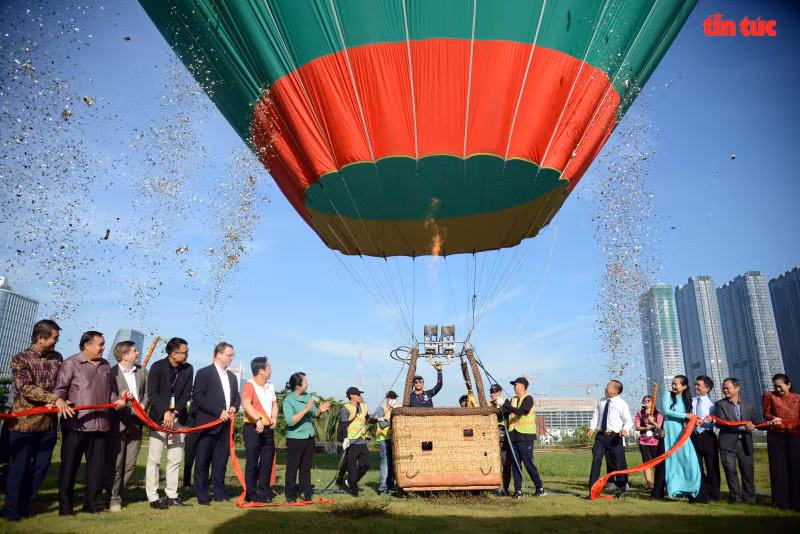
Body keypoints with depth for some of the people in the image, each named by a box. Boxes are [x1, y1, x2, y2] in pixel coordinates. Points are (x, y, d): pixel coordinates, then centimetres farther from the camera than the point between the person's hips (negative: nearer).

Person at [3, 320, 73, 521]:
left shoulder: (57, 358, 8)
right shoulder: (20, 359, -8)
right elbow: (25, 387, -19)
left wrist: (57, 402, -10)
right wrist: (55, 399, -26)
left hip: (49, 422, 5)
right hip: (24, 422, -5)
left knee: (41, 465, 11)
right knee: (19, 466, 5)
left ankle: (24, 505, 26)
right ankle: (12, 510, 19)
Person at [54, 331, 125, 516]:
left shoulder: (105, 366, 16)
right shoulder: (71, 364, -2)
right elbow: (60, 388, -6)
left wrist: (116, 400, 5)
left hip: (100, 424, 6)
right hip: (76, 424, -5)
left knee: (97, 466, 10)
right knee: (69, 465, 4)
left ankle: (91, 503, 22)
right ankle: (65, 505, 16)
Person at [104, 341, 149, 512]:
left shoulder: (142, 371, 10)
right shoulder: (112, 373, -8)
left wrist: (144, 404, -3)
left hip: (136, 424, 5)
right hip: (118, 424, -5)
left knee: (130, 464, 9)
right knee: (115, 464, 2)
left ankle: (117, 494, 24)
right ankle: (113, 499, 13)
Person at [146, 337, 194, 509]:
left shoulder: (188, 369, 3)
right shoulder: (157, 367, -7)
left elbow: (186, 394, 0)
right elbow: (152, 393, -12)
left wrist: (175, 413, -11)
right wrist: (165, 413, -20)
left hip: (178, 418, 4)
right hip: (159, 417, -4)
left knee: (176, 459, 8)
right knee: (154, 459, -1)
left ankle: (172, 496, 17)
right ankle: (153, 498, 7)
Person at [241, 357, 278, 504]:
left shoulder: (270, 387, 15)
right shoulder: (250, 385, -9)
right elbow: (246, 404, -22)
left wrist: (274, 417, -2)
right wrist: (258, 419, -32)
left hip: (268, 428, 7)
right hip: (253, 428, -7)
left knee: (267, 463, 9)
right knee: (252, 464, 1)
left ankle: (264, 495, 18)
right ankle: (251, 496, 11)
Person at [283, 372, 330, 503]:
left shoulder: (307, 396, 5)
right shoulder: (288, 401, -15)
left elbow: (314, 414, 12)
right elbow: (290, 421, -24)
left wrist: (320, 411, -10)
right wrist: (306, 410, -28)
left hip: (309, 437, 7)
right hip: (295, 439, -6)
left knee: (306, 467, 14)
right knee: (292, 468, 4)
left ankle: (306, 494, 22)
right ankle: (290, 497, 14)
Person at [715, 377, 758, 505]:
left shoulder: (749, 405, 11)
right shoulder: (720, 404, 2)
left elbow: (755, 423, 12)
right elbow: (721, 423, -8)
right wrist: (742, 427, -16)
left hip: (745, 443, 2)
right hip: (728, 443, -2)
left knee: (748, 470, 5)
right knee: (730, 470, -2)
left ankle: (749, 498, 20)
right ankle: (736, 497, 11)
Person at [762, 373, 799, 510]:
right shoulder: (769, 396, 9)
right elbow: (766, 413, 6)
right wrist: (773, 418, -14)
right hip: (776, 436, 0)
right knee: (779, 467, 1)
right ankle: (781, 501, 7)